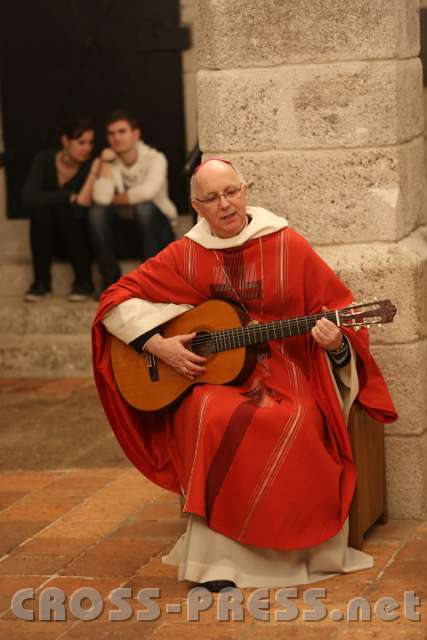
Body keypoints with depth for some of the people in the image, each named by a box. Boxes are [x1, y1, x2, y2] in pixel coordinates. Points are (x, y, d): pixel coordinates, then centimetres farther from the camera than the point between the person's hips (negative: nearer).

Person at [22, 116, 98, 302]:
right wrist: (69, 196, -29)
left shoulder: (89, 166, -20)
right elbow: (28, 197, -30)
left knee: (64, 209, -32)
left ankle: (84, 280, -19)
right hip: (48, 231, 2)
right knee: (40, 209, -29)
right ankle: (41, 281, -17)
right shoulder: (44, 159, -15)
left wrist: (94, 172, -37)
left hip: (78, 232, -2)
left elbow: (81, 211, -33)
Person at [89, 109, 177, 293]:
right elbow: (101, 198, -20)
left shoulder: (155, 158, -12)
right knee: (97, 211, -23)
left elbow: (146, 192, -32)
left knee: (144, 207, -34)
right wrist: (106, 162, -20)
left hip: (156, 228, -3)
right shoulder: (109, 163, -2)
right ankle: (110, 281, -16)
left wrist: (116, 199, -17)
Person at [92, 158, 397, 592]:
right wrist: (157, 345, -9)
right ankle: (215, 558, -29)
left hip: (285, 376, 0)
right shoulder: (184, 255, 4)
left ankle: (291, 548, -16)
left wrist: (336, 342, -18)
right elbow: (116, 300, 5)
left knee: (299, 426, -34)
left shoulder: (288, 246, 2)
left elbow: (338, 308, 4)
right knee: (213, 419, -35)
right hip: (208, 380, 0)